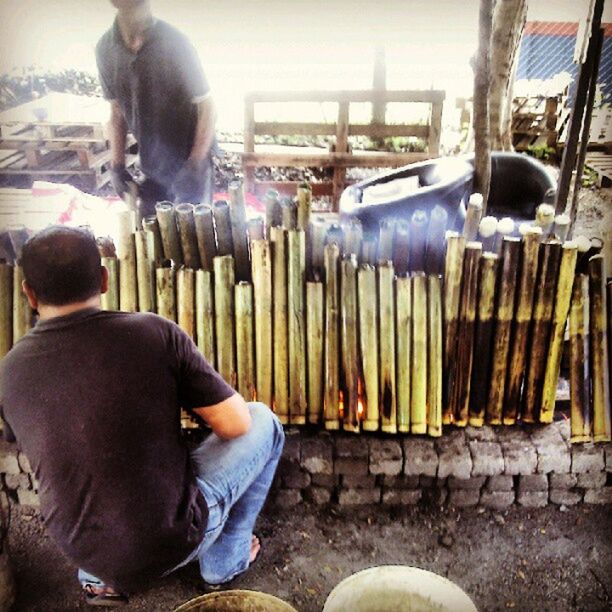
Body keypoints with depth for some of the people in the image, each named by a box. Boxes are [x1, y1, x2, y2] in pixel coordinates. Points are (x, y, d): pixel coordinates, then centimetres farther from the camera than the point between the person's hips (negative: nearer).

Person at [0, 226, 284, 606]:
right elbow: (235, 424, -13)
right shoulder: (155, 333, -19)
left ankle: (101, 578, 29)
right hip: (174, 541, -4)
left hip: (86, 554, 5)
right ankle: (226, 560, 26)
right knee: (262, 421, 14)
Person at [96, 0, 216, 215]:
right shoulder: (105, 49, -5)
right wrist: (117, 167, 1)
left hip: (188, 162, -4)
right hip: (152, 166, 4)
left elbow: (206, 108, -13)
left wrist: (194, 165, -21)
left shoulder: (174, 43, -18)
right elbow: (117, 111, 6)